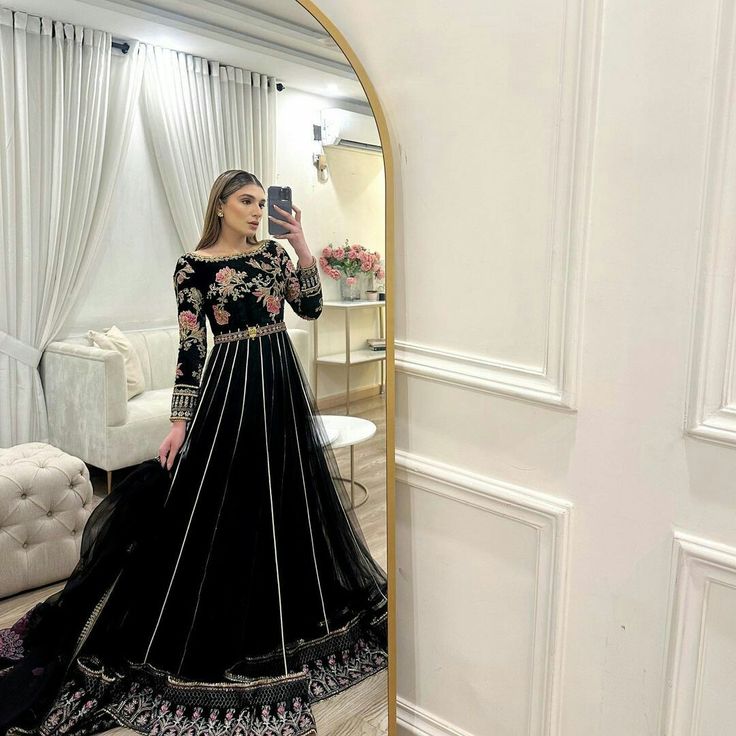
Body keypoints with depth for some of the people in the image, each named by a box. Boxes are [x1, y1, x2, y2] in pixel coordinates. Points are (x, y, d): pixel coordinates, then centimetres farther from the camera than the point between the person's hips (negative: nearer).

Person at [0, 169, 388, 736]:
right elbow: (190, 346, -8)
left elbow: (311, 308, 1)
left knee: (284, 501, 14)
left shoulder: (274, 253, 8)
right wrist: (180, 420, -11)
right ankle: (213, 635, 20)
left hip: (280, 385, 5)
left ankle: (288, 615, 36)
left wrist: (303, 246, -8)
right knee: (222, 505, 1)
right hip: (229, 387, -4)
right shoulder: (193, 266, -5)